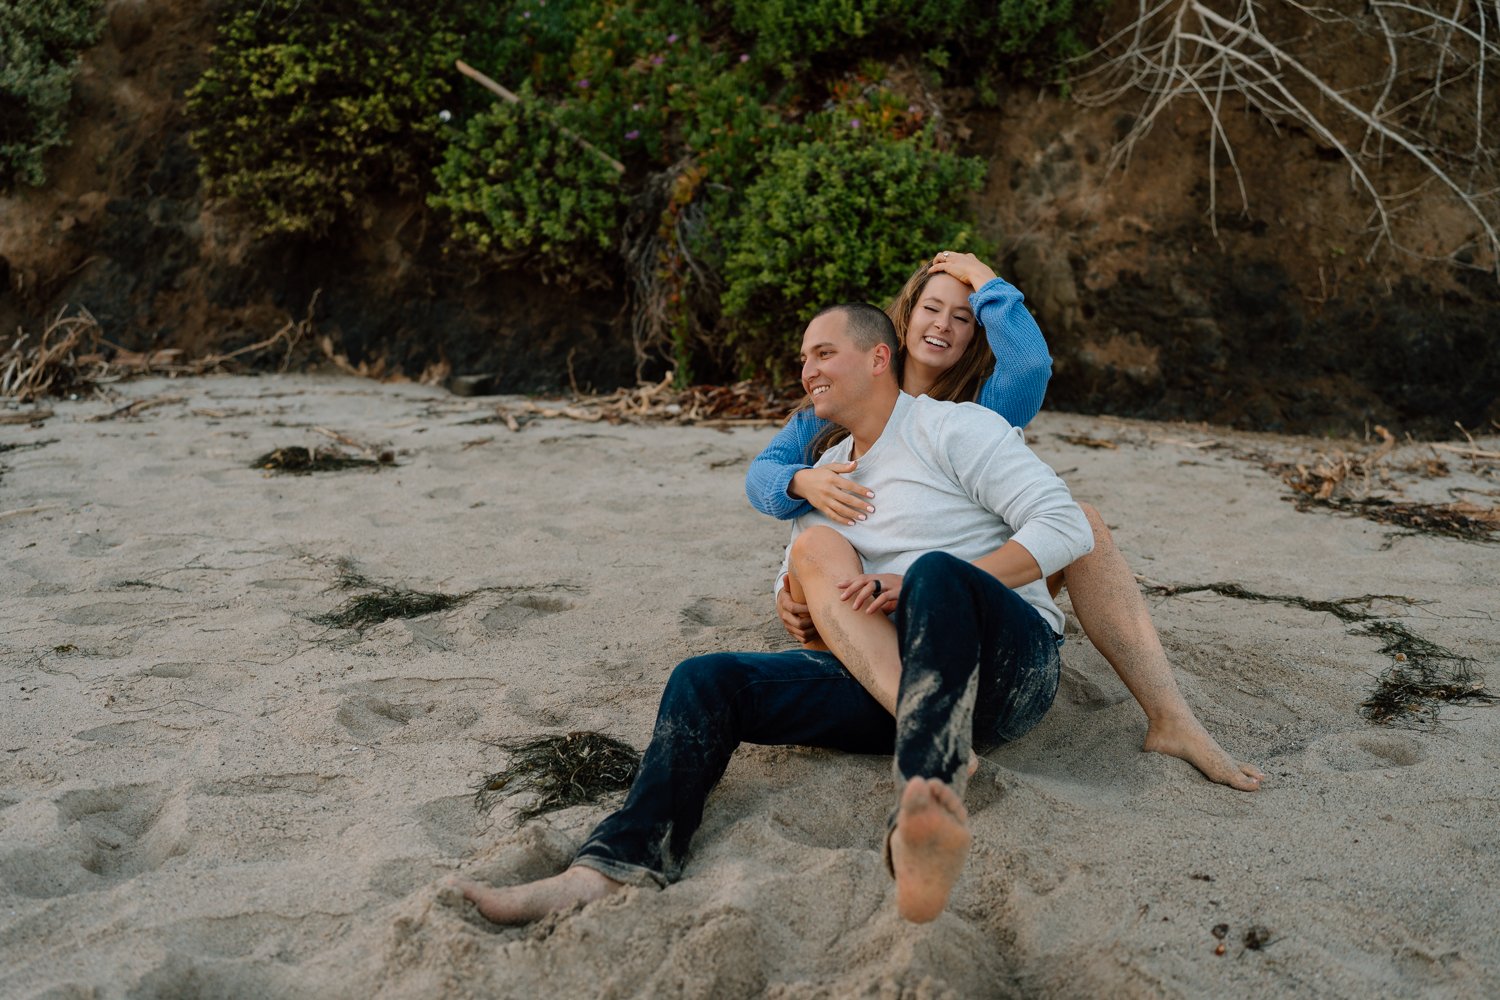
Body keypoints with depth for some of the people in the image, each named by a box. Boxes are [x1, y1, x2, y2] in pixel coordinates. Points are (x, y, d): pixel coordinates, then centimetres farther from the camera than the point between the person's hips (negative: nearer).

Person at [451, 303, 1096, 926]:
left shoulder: (953, 428, 1)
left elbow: (1068, 528, -9)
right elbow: (793, 596, 26)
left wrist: (919, 590, -18)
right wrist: (806, 595, -1)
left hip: (1012, 663, -6)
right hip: (884, 675, 6)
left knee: (937, 572, -40)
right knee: (708, 680, -11)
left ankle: (916, 835, -58)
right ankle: (614, 869, -31)